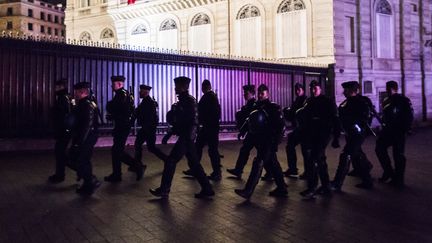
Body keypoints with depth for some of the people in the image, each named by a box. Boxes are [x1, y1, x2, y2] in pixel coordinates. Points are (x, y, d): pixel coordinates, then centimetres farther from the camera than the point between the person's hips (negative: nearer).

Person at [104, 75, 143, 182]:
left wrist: (109, 104, 0)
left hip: (122, 127, -10)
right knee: (116, 150, 14)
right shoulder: (125, 94, 15)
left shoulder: (121, 94, -16)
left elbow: (110, 109, -20)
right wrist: (112, 116, 5)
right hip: (122, 126, 10)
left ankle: (138, 166, -1)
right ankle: (116, 175, 21)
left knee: (118, 151, -6)